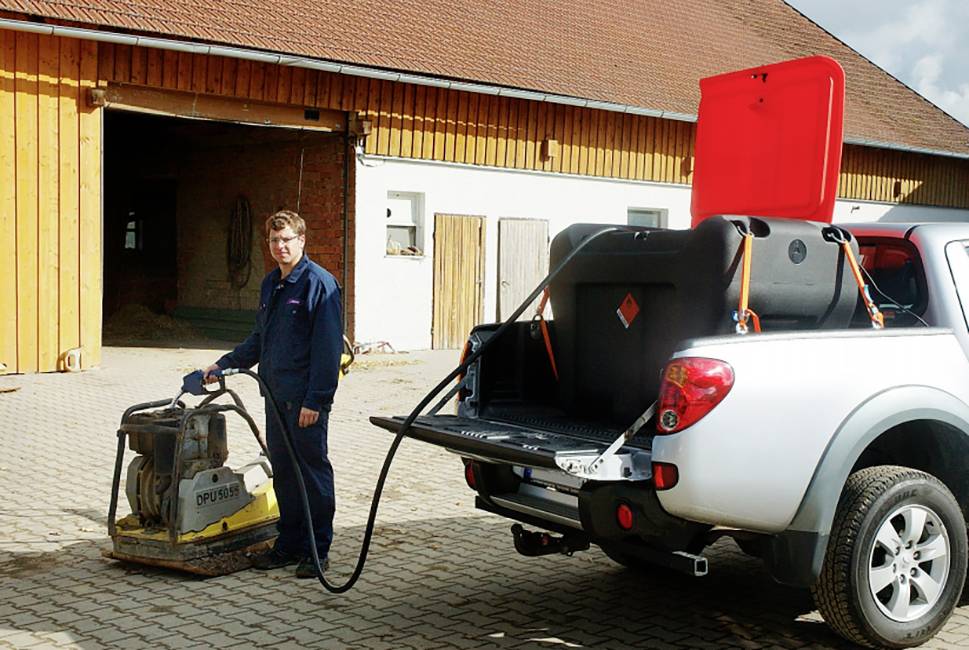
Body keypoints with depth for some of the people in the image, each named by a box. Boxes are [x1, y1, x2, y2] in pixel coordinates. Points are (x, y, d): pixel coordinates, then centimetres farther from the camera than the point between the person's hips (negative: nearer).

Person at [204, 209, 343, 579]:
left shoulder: (319, 283, -11)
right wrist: (224, 364, 18)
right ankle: (289, 544, 23)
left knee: (312, 470, 0)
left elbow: (328, 348, -16)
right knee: (283, 471, 12)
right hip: (276, 396, 8)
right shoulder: (270, 284, 15)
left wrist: (315, 400, -19)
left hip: (306, 399, -8)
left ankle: (317, 551, 9)